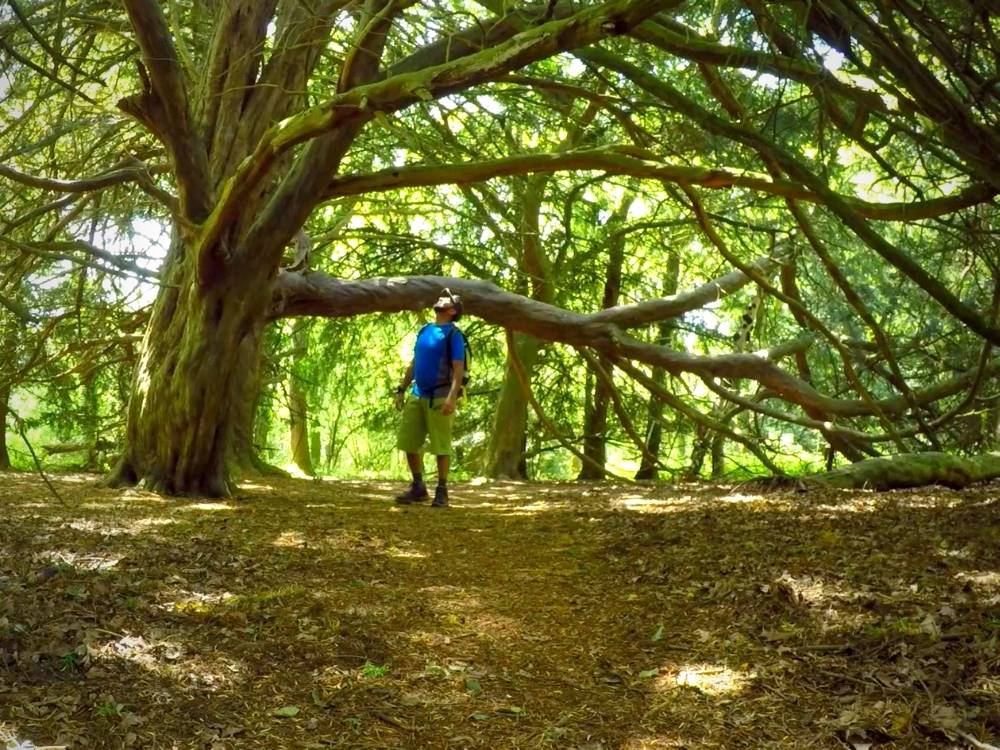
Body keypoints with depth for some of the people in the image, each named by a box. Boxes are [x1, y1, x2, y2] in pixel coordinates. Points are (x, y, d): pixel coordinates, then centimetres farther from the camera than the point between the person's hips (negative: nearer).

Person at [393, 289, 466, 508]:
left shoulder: (453, 334, -5)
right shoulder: (424, 331, 14)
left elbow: (458, 369, -13)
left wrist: (451, 397, -23)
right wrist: (401, 389, 13)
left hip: (439, 397, -6)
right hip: (417, 395, 7)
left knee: (441, 446, -2)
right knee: (408, 442, 7)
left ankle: (441, 492, 8)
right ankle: (418, 487, 19)